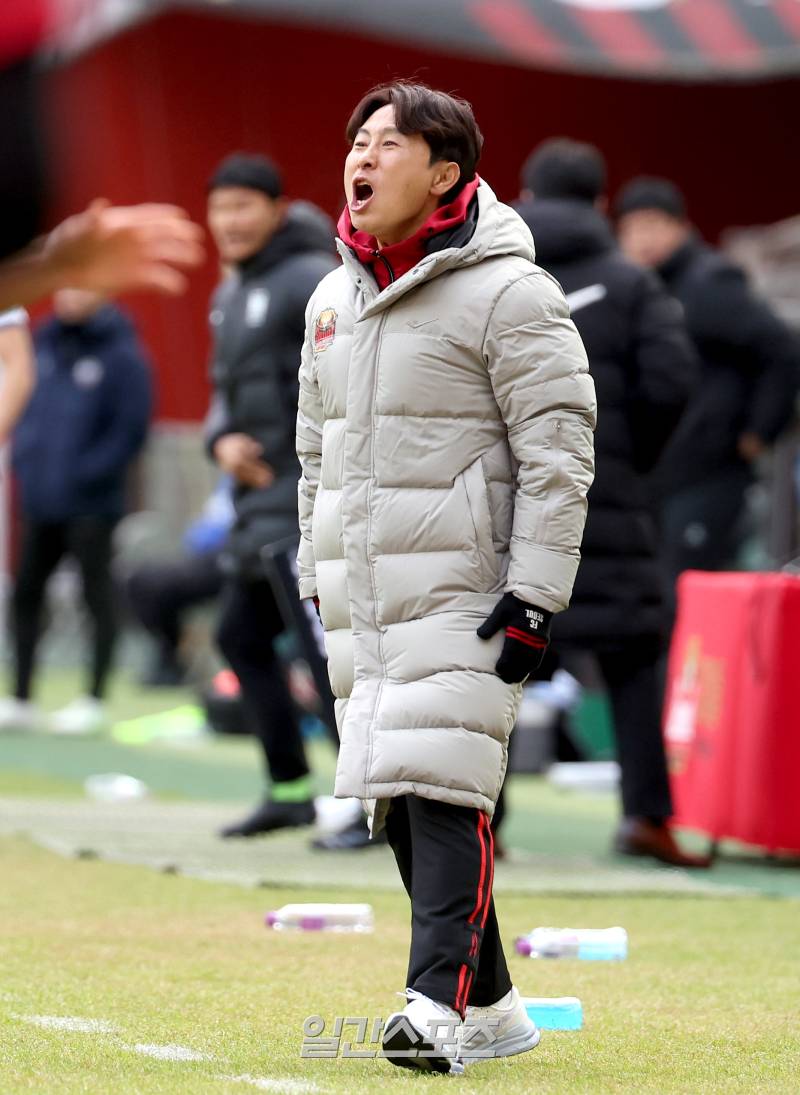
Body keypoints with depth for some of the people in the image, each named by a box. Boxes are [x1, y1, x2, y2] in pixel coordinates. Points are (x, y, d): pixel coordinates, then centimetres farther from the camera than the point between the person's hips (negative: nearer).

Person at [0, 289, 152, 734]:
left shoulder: (121, 354, -10)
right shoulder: (45, 343, 9)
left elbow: (131, 427, -13)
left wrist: (88, 473, -16)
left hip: (91, 505, -7)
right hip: (41, 498, 7)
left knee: (97, 595, 2)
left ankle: (95, 700, 9)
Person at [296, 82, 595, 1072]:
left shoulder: (507, 293, -8)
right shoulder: (333, 300, 15)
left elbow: (560, 450, -11)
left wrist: (534, 595, -15)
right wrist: (318, 576, 20)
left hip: (463, 590, -7)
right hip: (360, 599, 7)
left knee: (441, 787, -16)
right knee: (393, 799, 6)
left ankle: (440, 1003, -17)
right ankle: (491, 1005, 15)